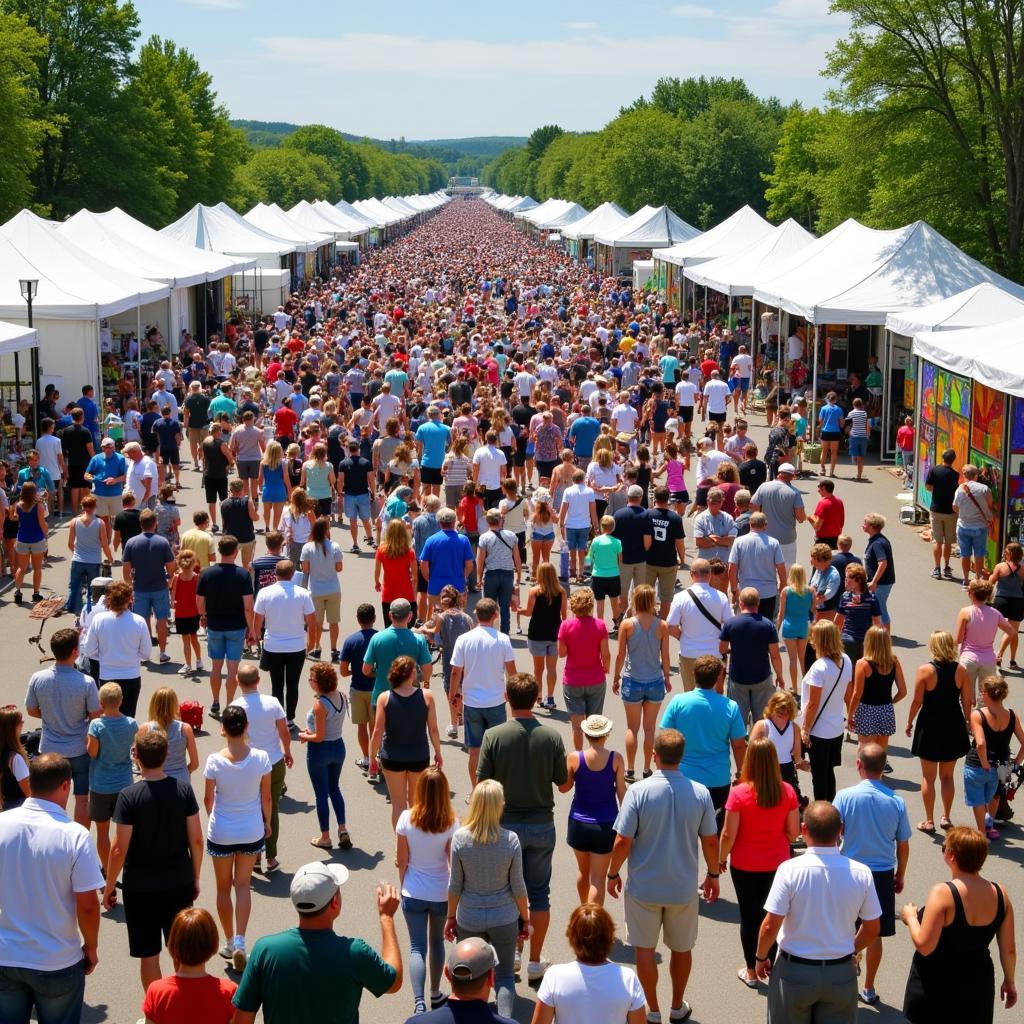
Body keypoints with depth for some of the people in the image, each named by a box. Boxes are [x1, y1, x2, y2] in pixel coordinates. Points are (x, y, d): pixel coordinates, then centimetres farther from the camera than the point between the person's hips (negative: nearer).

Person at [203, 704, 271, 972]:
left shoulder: (215, 761, -18)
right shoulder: (260, 758, -16)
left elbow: (208, 799, -5)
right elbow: (266, 797, -5)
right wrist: (267, 822, 14)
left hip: (221, 832, -1)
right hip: (251, 831, 1)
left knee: (224, 887, 18)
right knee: (243, 885, 15)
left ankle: (229, 942, 28)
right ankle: (240, 941, 0)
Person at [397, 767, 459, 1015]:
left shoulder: (407, 818, -14)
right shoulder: (450, 822, -14)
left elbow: (402, 862, -6)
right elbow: (454, 863, -8)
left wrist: (403, 888, 10)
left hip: (413, 893, -1)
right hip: (441, 893, 1)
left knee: (417, 947, 4)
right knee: (437, 942, 21)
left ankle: (419, 1003, -10)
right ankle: (435, 995, 35)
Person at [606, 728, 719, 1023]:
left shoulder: (638, 791, -19)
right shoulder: (700, 793, -11)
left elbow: (623, 841, -16)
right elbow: (711, 841, -4)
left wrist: (613, 874, 1)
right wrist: (713, 874, 13)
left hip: (644, 886, -2)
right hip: (683, 887, 2)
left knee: (645, 948, 15)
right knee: (682, 948, 21)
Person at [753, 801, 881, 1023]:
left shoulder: (789, 870, -18)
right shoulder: (861, 873, -11)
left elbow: (770, 927, -15)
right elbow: (872, 930, 0)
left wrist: (761, 957, 3)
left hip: (794, 971, -2)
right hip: (841, 973, 2)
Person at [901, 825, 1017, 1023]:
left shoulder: (943, 893, -23)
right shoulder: (1000, 894, -6)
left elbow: (924, 947, -22)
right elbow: (1008, 949, 1)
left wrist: (910, 917, -5)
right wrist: (1010, 981, 17)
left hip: (936, 986, -5)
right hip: (979, 984, 5)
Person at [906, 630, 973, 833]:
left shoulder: (925, 670, -14)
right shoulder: (960, 670, -6)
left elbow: (917, 701, -10)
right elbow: (967, 701, -2)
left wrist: (909, 722, 4)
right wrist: (967, 721, 12)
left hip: (930, 726, -3)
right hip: (954, 725, 3)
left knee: (928, 777, 8)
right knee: (947, 776, 17)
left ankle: (929, 821, 11)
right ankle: (946, 818, 23)